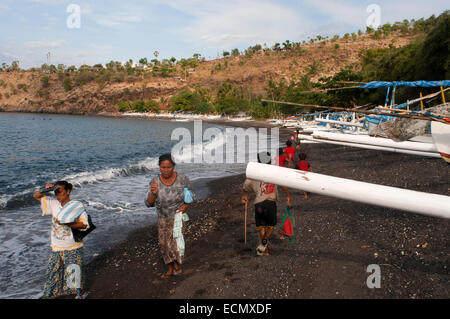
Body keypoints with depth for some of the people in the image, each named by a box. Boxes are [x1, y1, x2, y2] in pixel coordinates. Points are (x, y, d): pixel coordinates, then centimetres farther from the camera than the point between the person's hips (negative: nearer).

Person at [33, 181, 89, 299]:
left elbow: (84, 225, -19)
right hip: (56, 246, 5)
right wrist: (45, 189, -8)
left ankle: (81, 292, 25)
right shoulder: (53, 204, 2)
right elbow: (36, 196, 11)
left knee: (74, 271, 4)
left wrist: (66, 223, -26)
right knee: (53, 269, 14)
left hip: (73, 247, -5)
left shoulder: (77, 206, -13)